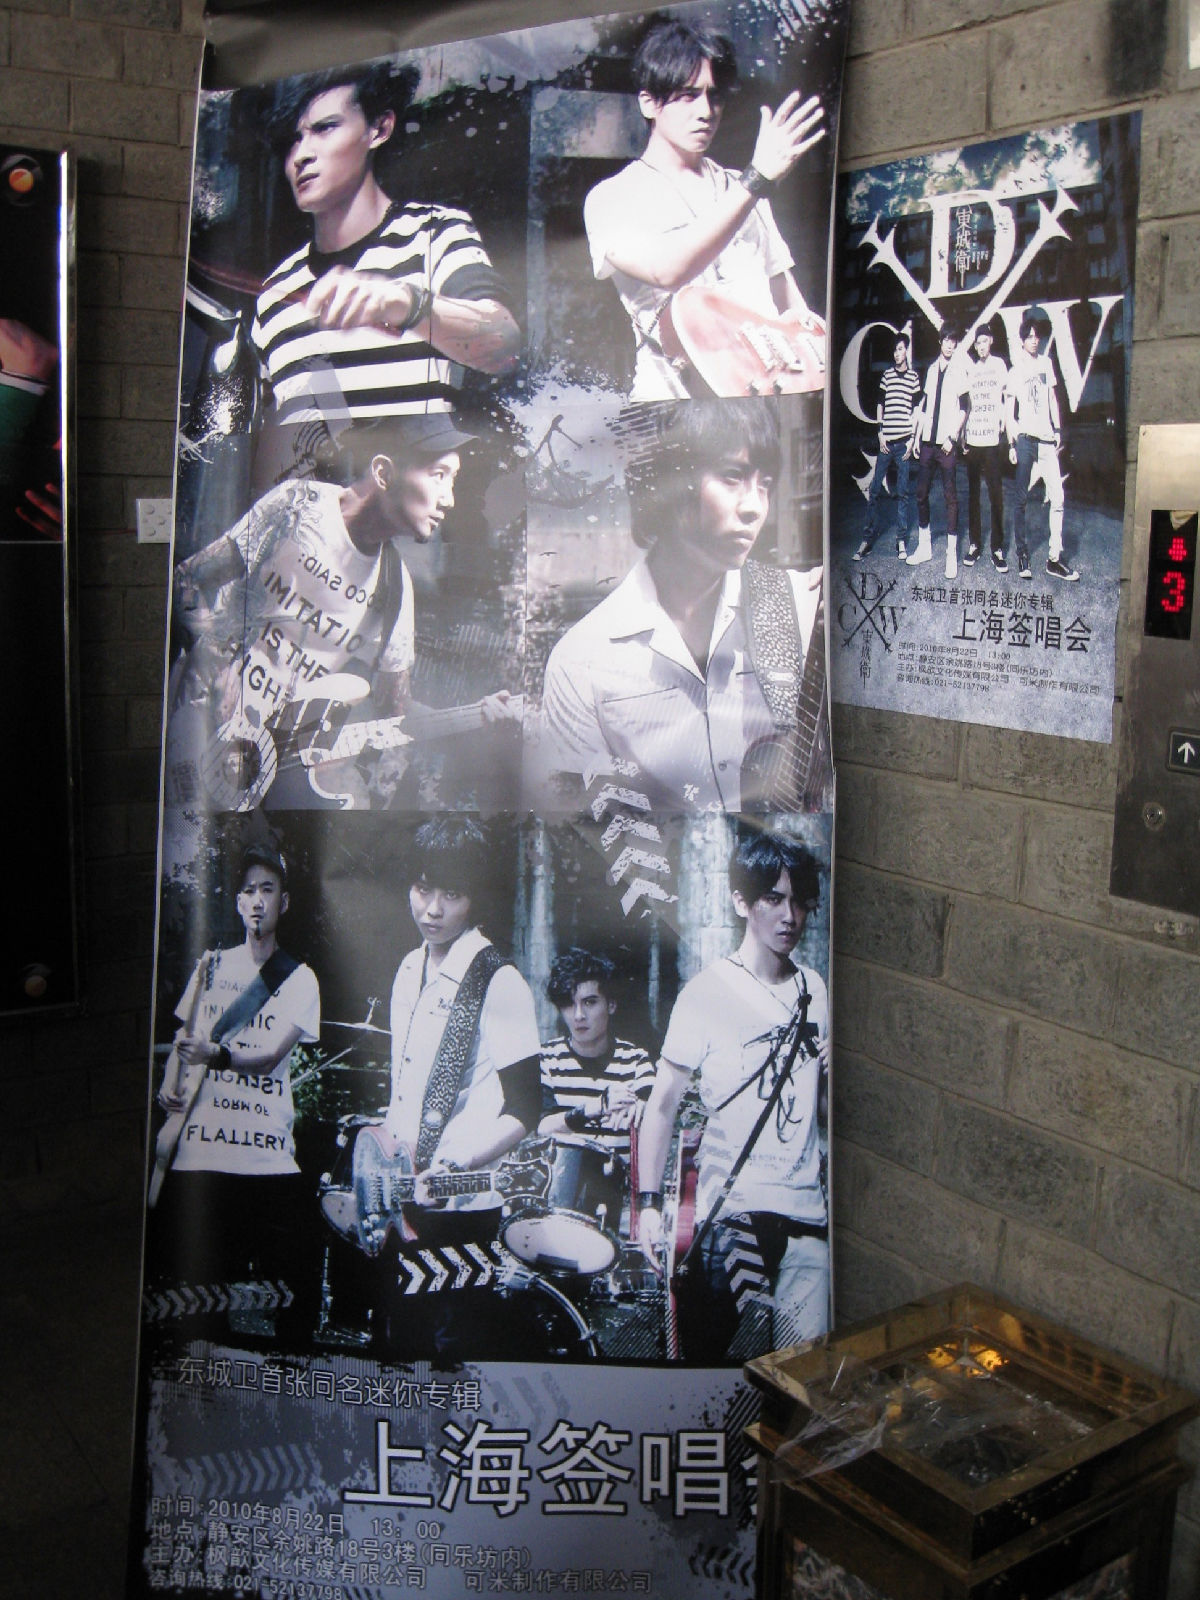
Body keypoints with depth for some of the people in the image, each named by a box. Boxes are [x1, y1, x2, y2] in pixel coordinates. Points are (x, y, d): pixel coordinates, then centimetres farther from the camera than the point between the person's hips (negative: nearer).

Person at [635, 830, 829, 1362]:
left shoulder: (814, 989, 9)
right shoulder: (708, 992, -7)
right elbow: (662, 1104, -5)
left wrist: (833, 1070, 0)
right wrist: (649, 1202, -12)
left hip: (808, 1213, 4)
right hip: (730, 1212, -4)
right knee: (704, 1351, 2)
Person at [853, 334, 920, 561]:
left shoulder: (914, 378, 5)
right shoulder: (886, 376, 11)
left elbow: (916, 410, 4)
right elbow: (880, 405, 13)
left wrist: (912, 439, -3)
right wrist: (880, 434, 4)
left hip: (904, 442, -2)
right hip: (886, 441, 2)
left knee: (902, 492, 2)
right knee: (874, 490, -1)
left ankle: (902, 541, 7)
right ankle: (868, 539, 4)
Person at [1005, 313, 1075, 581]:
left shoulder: (1046, 363, 14)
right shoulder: (1015, 371, 0)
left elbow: (1052, 398, 20)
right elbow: (1008, 411, 0)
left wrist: (1058, 429, 12)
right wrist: (1012, 443, -5)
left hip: (1047, 438, 4)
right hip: (1025, 437, -4)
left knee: (1057, 496, -4)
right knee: (1022, 499, 0)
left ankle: (1054, 558, -3)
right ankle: (1022, 554, 8)